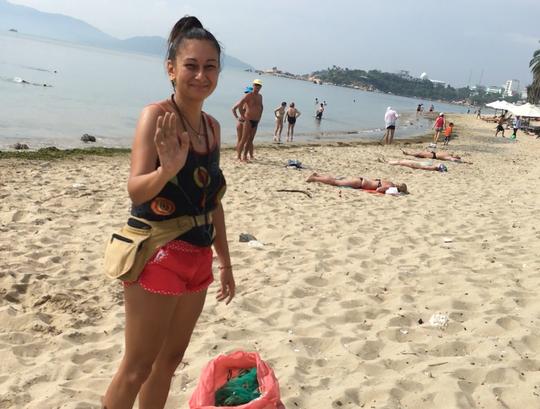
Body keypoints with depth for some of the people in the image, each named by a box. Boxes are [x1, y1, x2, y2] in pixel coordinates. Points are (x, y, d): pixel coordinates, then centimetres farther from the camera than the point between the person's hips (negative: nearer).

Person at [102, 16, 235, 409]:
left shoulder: (212, 125, 8)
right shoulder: (156, 115, -13)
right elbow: (136, 189, -23)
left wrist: (225, 262, 17)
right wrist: (167, 169, -44)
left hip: (198, 258, 7)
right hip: (157, 256, -7)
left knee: (170, 359, 18)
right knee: (138, 367, 3)